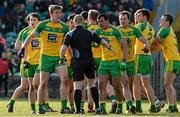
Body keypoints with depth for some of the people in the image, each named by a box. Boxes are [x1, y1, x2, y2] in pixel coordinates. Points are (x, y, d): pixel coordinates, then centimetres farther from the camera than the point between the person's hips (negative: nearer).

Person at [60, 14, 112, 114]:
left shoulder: (70, 34, -5)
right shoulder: (90, 33, 5)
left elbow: (64, 47, -15)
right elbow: (102, 42, 13)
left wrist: (62, 59, -1)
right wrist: (110, 48, 30)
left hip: (78, 62, -3)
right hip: (89, 60, 3)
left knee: (77, 87, -2)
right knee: (92, 84, 17)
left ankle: (78, 109, -8)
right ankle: (97, 107, 13)